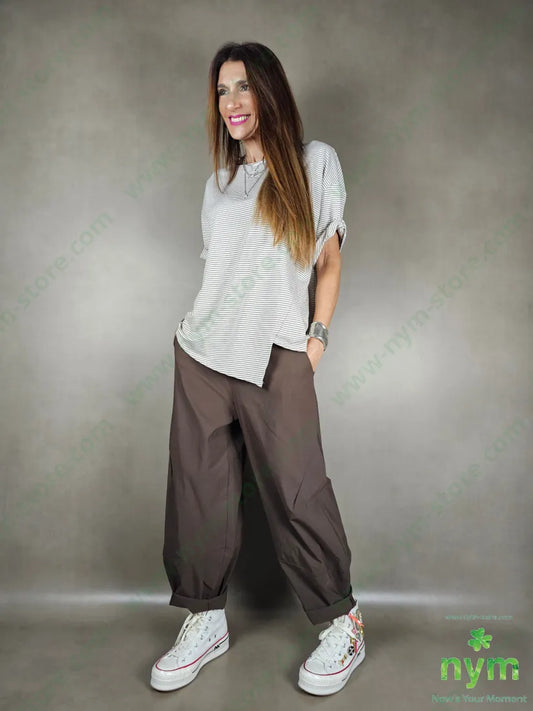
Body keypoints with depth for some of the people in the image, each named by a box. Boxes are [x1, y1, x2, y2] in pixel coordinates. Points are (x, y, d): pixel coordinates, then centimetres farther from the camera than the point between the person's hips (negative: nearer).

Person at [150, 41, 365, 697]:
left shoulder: (314, 161, 6)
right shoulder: (219, 181, 18)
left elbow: (329, 261, 5)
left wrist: (316, 334, -2)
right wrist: (205, 327, 10)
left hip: (277, 361, -4)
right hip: (201, 354, 5)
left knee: (296, 495, -2)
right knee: (198, 492, 6)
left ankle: (342, 623, 19)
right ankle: (205, 620, 24)